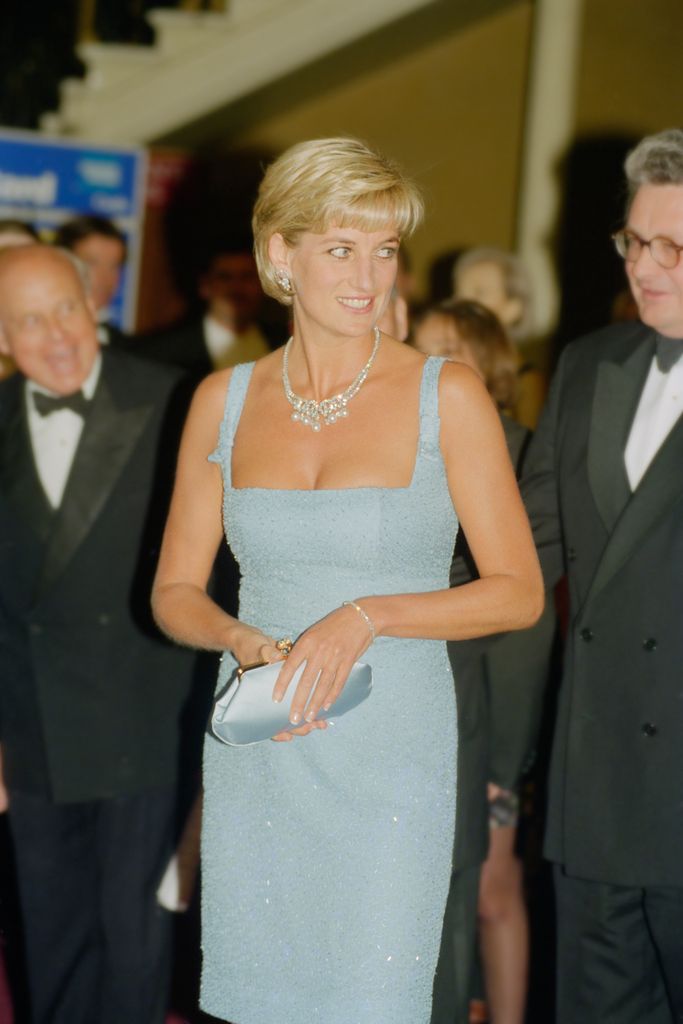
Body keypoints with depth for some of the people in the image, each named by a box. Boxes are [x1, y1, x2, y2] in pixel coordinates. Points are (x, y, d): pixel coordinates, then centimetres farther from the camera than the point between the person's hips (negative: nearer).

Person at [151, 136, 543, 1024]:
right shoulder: (224, 401, 5)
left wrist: (369, 616, -17)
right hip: (255, 760, 3)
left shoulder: (447, 396, -4)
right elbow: (174, 592, 10)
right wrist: (241, 639, -12)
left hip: (391, 759, -3)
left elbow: (519, 592, -4)